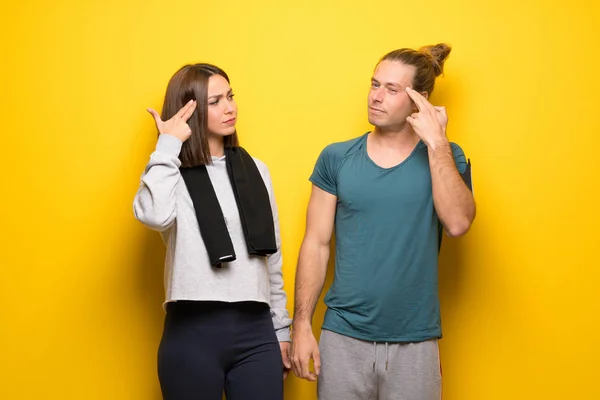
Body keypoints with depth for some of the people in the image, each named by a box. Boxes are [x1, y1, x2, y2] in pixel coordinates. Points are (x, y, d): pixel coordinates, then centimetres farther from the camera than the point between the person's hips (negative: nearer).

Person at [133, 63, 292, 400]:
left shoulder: (255, 170, 11)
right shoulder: (174, 172, -1)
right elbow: (154, 215, -25)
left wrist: (281, 328, 15)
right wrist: (168, 146, -14)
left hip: (256, 330, 4)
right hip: (193, 332, -3)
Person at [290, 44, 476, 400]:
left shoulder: (445, 157, 2)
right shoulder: (337, 158, 2)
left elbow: (458, 223, -15)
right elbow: (316, 245, 2)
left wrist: (437, 144, -13)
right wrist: (302, 325, -3)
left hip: (415, 343, 0)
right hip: (343, 338, 0)